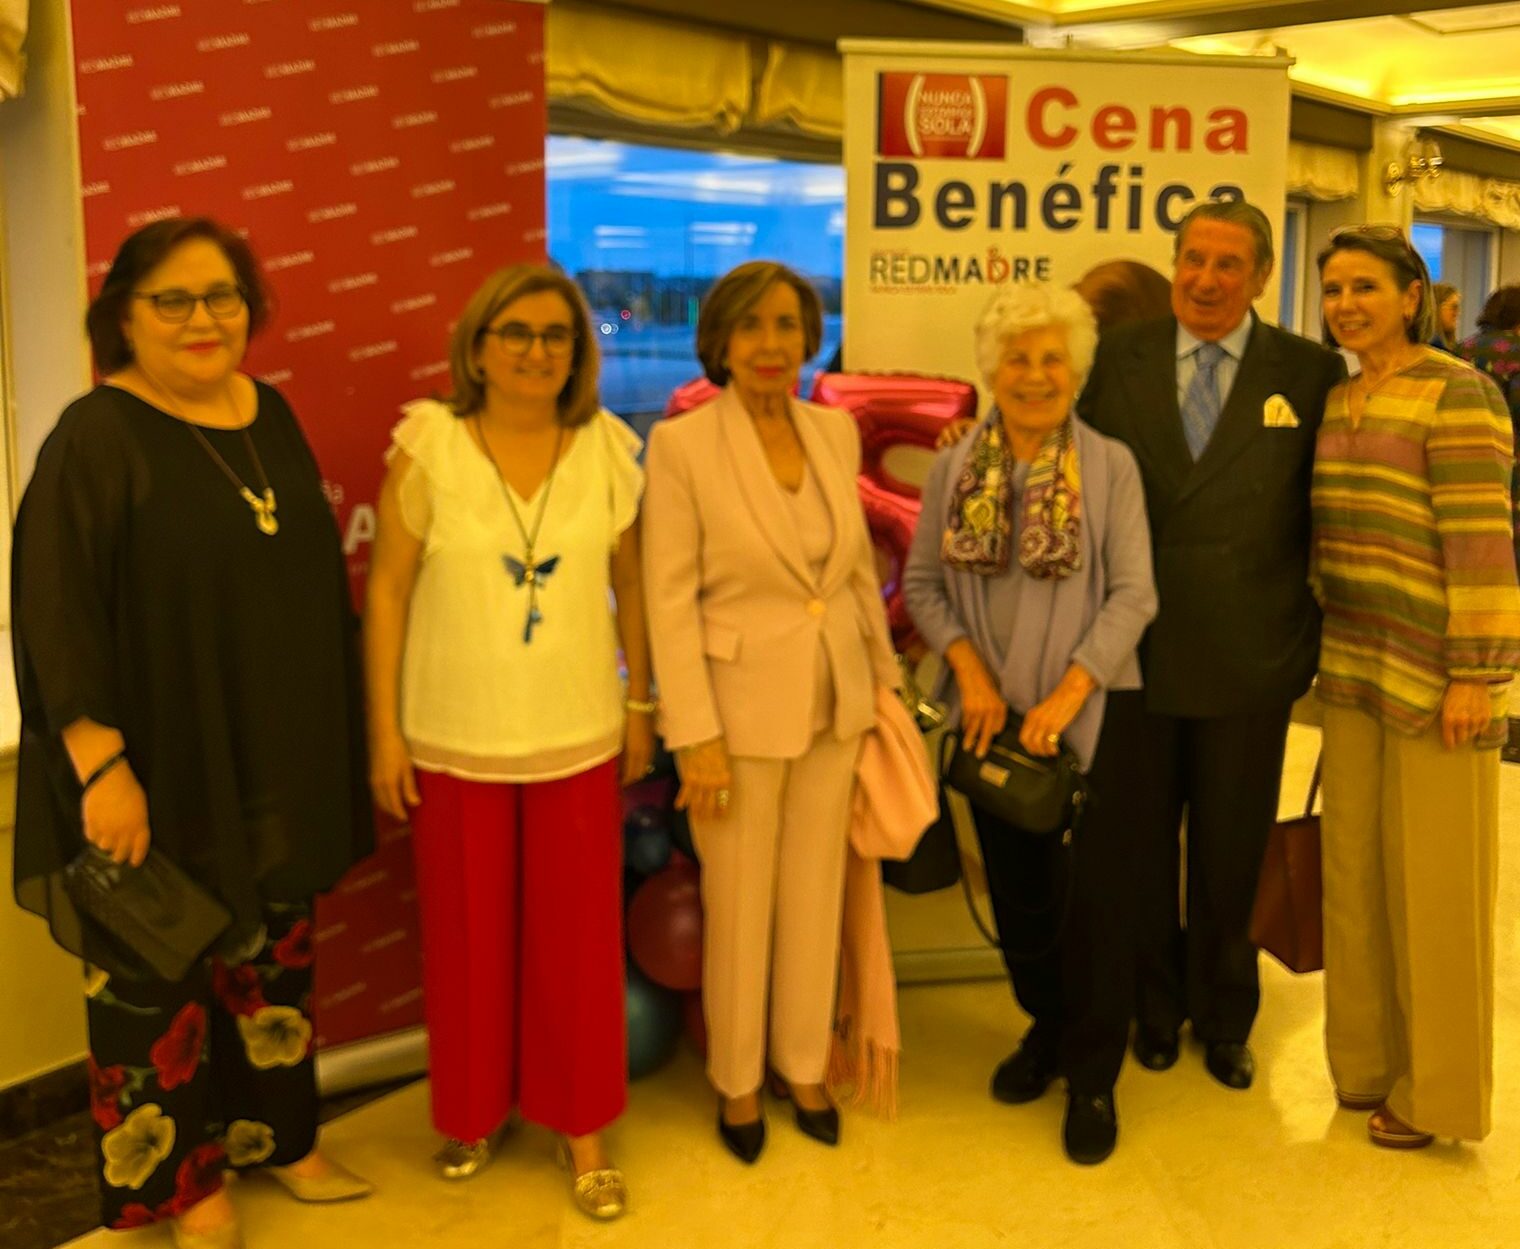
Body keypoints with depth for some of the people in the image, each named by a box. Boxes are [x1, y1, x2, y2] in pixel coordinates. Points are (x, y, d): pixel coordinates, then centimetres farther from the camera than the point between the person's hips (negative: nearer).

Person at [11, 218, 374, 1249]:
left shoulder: (270, 415, 5)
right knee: (157, 971, 10)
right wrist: (101, 766, -23)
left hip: (277, 760, 6)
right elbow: (58, 615, -18)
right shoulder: (97, 437, -14)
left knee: (274, 951, 19)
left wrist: (340, 740, 12)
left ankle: (278, 1137, 38)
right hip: (163, 773, -6)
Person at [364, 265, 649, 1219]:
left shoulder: (611, 451, -1)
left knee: (577, 935, 7)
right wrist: (385, 731, -6)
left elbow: (632, 587, 6)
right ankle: (474, 1111, 34)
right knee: (469, 935, 12)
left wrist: (640, 703, 7)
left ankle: (582, 1124, 25)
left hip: (576, 736, 1)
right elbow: (388, 594, -5)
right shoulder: (430, 447, -7)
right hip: (454, 738, -1)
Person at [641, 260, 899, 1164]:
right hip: (740, 705, -4)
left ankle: (804, 1065, 35)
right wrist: (696, 736, -16)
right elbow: (670, 599, -13)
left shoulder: (836, 431, 2)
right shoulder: (682, 444, -13)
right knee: (740, 908, 9)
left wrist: (884, 676, 13)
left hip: (835, 703, 5)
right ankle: (737, 1081, 30)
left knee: (817, 895, 16)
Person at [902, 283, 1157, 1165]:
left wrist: (1067, 695, -17)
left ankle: (1092, 1076, 18)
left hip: (1093, 709, -3)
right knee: (1015, 886, 13)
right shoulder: (954, 470, 3)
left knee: (1099, 894, 0)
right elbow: (921, 583, 6)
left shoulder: (1110, 466, -5)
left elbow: (1134, 594, -9)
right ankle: (1048, 1027, 37)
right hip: (995, 711, 3)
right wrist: (968, 666, -10)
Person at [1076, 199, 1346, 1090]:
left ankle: (1224, 1018, 34)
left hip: (1249, 662, -1)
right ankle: (1154, 1007, 35)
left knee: (1231, 852, 13)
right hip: (1137, 652, 1)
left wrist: (1314, 627, -4)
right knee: (1140, 845, 14)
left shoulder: (1311, 373, -1)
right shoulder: (1119, 360, 1)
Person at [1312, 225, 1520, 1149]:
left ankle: (1436, 1091, 19)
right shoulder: (1335, 401, 11)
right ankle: (1368, 1061, 28)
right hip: (1354, 672, 7)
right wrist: (1326, 650, 14)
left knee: (1433, 885, 3)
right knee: (1354, 874, 12)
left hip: (1434, 681, -7)